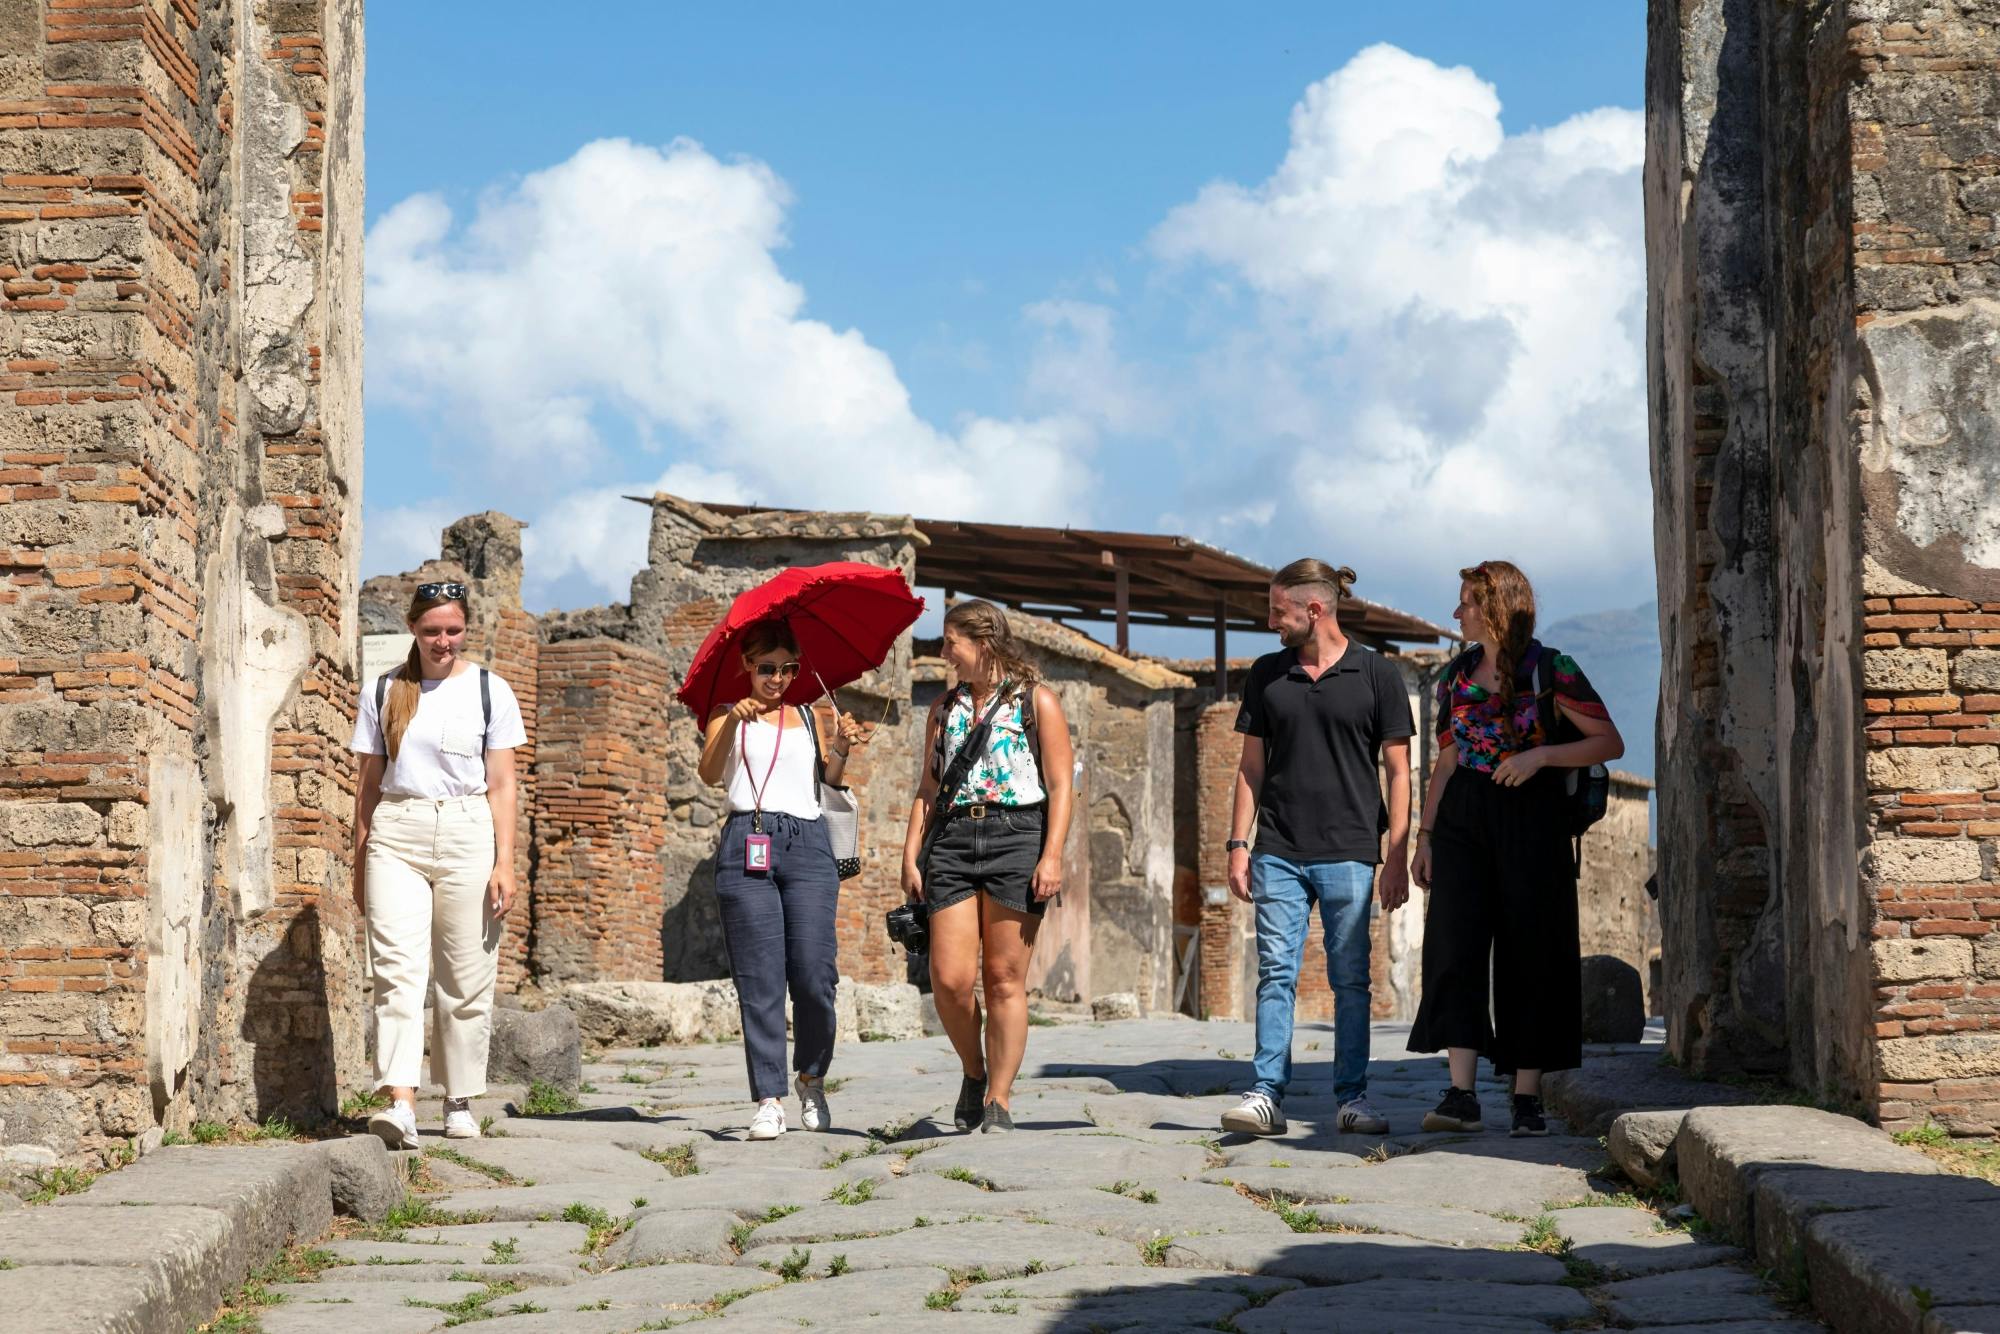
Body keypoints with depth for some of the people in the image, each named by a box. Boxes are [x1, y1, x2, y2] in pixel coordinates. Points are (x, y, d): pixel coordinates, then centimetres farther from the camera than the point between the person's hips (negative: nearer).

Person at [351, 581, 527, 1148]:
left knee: (466, 978, 1)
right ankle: (400, 1103, -23)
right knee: (397, 969, -13)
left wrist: (505, 862, -3)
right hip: (395, 834, 0)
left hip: (467, 833, 0)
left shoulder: (490, 691, 6)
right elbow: (370, 784, 14)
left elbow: (501, 786, 5)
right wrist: (360, 862, 11)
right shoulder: (383, 692, 10)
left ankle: (460, 1103, 14)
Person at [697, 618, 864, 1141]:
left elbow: (827, 779, 12)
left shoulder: (807, 718, 22)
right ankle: (768, 1100, -3)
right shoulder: (729, 716, 13)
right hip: (747, 845, -2)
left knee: (814, 975, -9)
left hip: (807, 843, 2)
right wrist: (731, 724, -18)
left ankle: (811, 1076, 15)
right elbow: (709, 774, -4)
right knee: (759, 979, -6)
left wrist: (840, 749, -6)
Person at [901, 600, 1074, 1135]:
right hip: (952, 841, 4)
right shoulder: (945, 708, 19)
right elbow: (927, 787, 17)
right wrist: (911, 855, 6)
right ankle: (974, 1072, 18)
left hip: (1017, 836, -4)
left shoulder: (1036, 701, 5)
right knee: (949, 979, -7)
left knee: (1005, 979, -3)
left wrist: (1052, 855, -11)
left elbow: (1061, 786, 0)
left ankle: (999, 1099, 4)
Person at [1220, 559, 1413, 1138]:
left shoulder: (1376, 675, 2)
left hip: (1348, 852, -2)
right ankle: (1267, 1095, -5)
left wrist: (1397, 857, -4)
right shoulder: (1266, 675, 11)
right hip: (1278, 852, 2)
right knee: (1276, 974, -4)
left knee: (1350, 979, 2)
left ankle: (1353, 1098, 9)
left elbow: (1398, 770, 2)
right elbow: (1252, 765, 14)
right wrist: (1238, 844, 5)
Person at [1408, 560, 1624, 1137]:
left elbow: (1610, 742, -4)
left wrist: (1541, 754, -17)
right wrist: (1424, 836, 9)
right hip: (1463, 819, 4)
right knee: (1455, 946, -9)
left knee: (1529, 954, -1)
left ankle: (1528, 1098, 5)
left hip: (1530, 819, -4)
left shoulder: (1551, 670, -4)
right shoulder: (1457, 675, 11)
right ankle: (1461, 1095, -11)